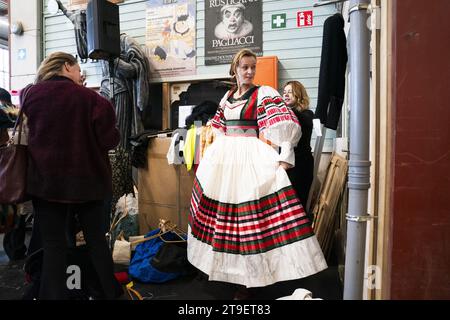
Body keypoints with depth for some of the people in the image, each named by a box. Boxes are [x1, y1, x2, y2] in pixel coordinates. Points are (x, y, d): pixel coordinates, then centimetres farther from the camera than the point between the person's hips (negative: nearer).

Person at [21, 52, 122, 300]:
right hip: (87, 179, -1)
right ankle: (109, 292, 28)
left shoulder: (29, 94, 0)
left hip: (46, 180, 1)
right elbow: (109, 140, -9)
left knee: (53, 244, 9)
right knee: (96, 239, 14)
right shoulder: (91, 98, -11)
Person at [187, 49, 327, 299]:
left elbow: (286, 124, -13)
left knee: (248, 213, -7)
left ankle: (247, 278, 8)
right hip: (223, 157, 6)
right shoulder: (227, 96, 16)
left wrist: (284, 156, -22)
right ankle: (217, 266, 30)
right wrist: (212, 155, 23)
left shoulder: (264, 94, -2)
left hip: (250, 159, -5)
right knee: (221, 210, 10)